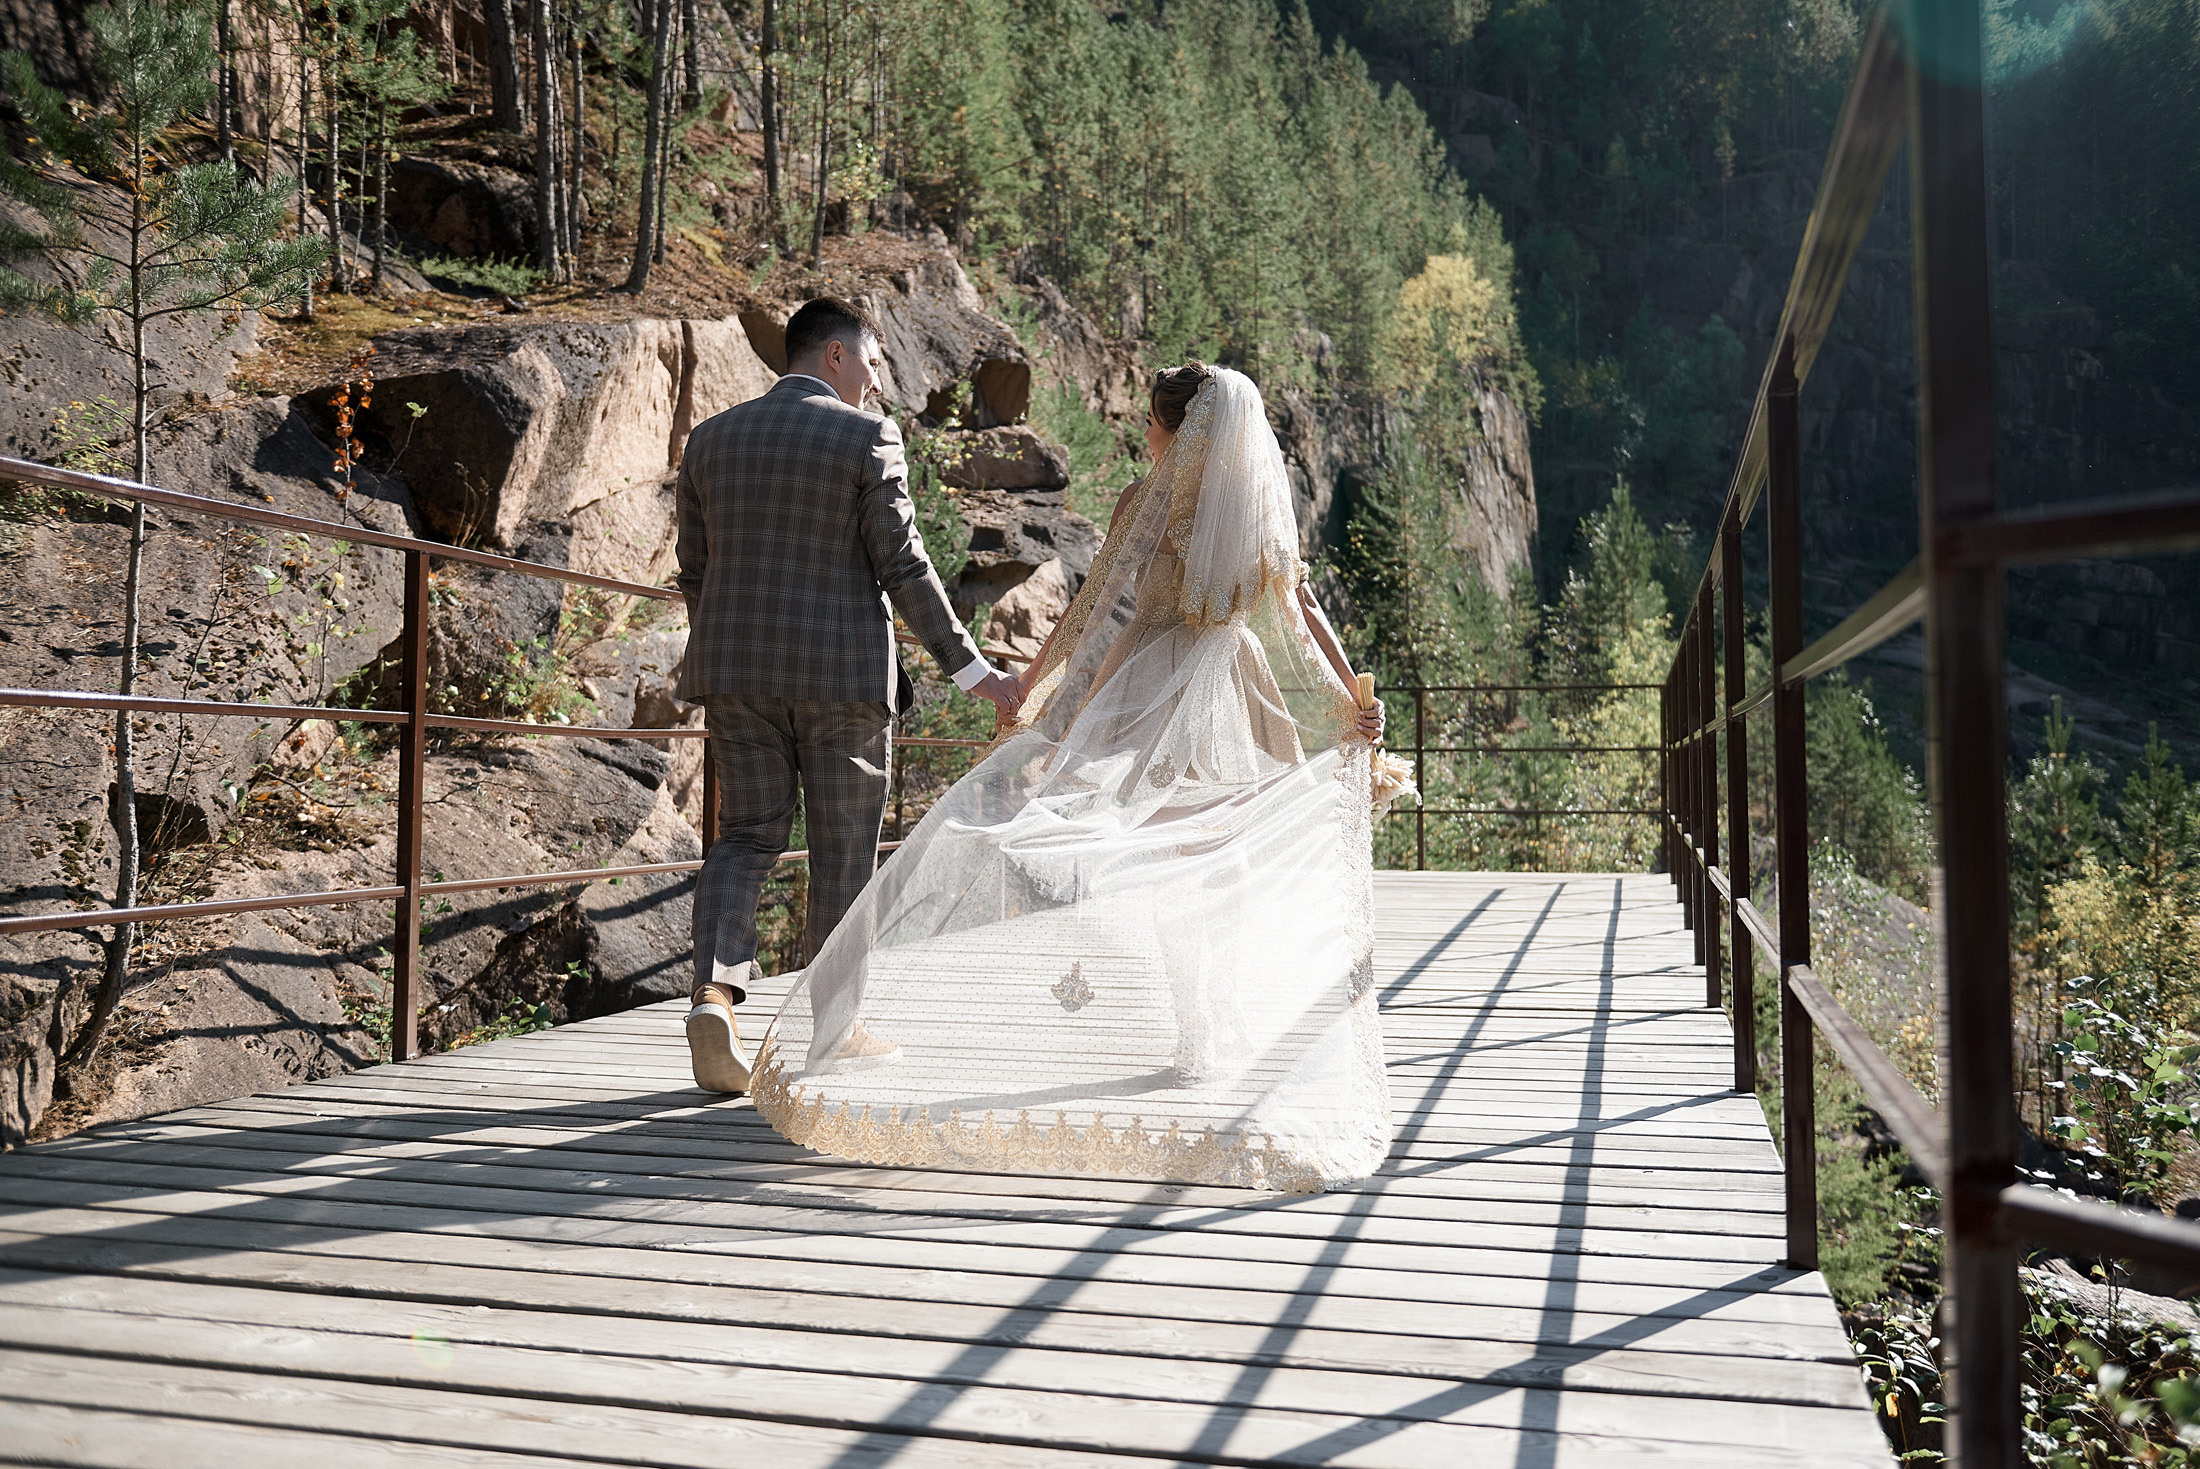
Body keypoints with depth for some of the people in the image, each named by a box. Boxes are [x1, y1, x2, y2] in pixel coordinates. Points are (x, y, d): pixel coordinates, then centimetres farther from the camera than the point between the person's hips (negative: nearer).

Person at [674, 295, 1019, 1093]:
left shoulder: (712, 437, 9)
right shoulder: (865, 437, -7)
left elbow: (694, 570, 12)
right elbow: (903, 567, -10)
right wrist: (970, 669, -4)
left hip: (737, 671, 4)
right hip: (840, 673, -4)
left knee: (746, 839, 11)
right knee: (843, 852, 8)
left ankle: (715, 992, -10)